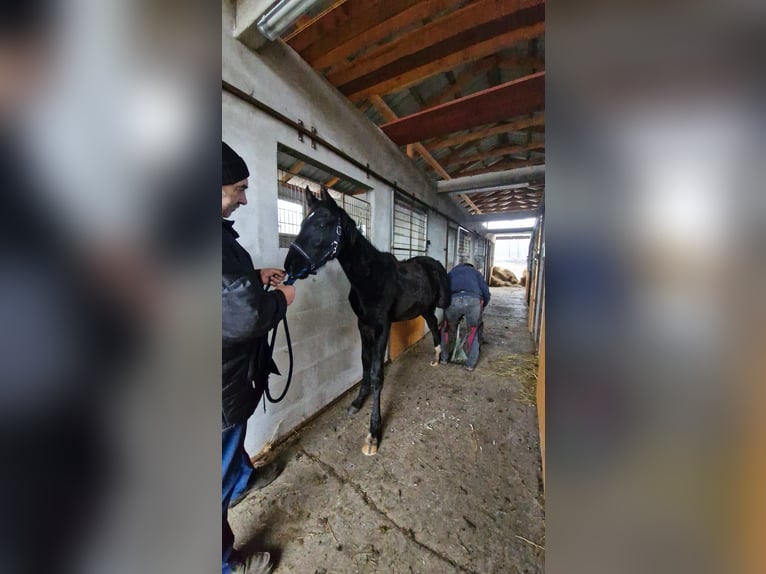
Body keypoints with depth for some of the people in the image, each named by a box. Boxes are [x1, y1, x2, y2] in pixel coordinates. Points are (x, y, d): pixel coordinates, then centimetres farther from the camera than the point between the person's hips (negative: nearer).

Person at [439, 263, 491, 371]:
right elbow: (486, 293, 24)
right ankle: (471, 363, 24)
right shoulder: (475, 272, 35)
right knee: (474, 331, 20)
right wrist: (481, 307, 39)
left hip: (453, 299, 0)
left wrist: (445, 304, 41)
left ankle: (443, 358, 34)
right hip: (473, 299, 0)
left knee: (447, 328, 24)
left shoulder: (451, 272, 38)